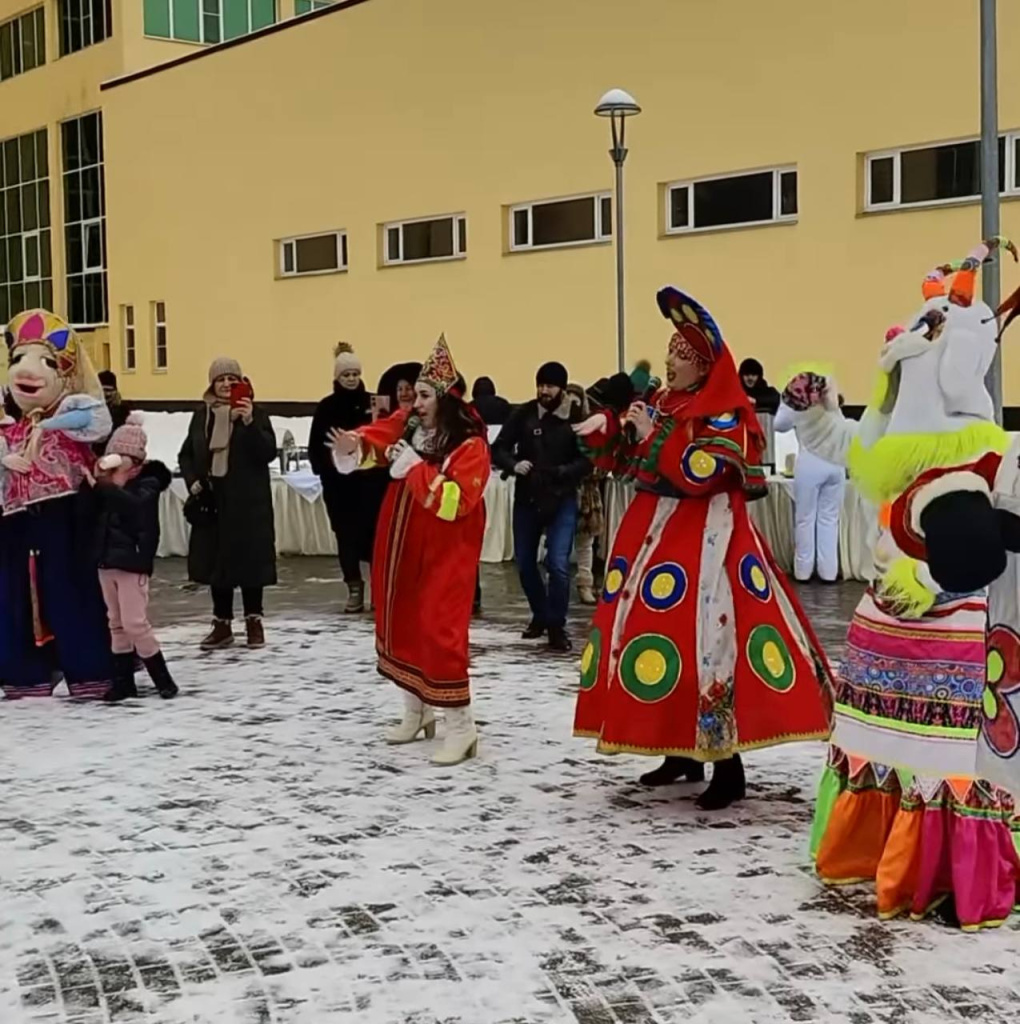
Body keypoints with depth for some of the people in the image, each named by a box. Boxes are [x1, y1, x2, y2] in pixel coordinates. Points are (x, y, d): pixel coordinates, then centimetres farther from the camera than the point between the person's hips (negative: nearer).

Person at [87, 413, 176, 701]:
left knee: (135, 624, -7)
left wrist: (102, 486, -31)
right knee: (116, 624, 11)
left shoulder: (148, 484, -10)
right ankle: (123, 681, 19)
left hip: (133, 562, -7)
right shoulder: (108, 485, 8)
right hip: (106, 561, 7)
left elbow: (132, 503, -29)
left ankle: (162, 678, 5)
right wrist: (96, 484, -8)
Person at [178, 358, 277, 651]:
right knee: (216, 561, 7)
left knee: (249, 559, 2)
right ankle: (222, 624, 16)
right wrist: (192, 482, -2)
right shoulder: (202, 414, 7)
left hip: (248, 501, -3)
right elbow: (186, 454, 15)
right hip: (212, 499, 3)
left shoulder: (254, 413, -3)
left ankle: (253, 621, 14)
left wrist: (249, 422, -26)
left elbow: (269, 452, -14)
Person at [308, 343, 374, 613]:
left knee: (372, 530, -6)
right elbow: (315, 444, 3)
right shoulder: (326, 407, 3)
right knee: (346, 533, 4)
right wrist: (322, 468, -9)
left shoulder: (372, 402, 1)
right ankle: (354, 588, 11)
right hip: (337, 480, 1)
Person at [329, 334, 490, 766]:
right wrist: (352, 447, -23)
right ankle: (416, 712, 31)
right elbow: (375, 438, 0)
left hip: (444, 554, -8)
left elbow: (453, 501, -26)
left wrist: (414, 466, -24)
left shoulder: (471, 447, -17)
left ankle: (461, 726, -2)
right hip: (400, 548, 8)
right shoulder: (408, 424, 4)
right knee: (400, 625, 15)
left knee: (440, 630, -12)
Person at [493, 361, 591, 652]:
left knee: (558, 563, -11)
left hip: (562, 499, -3)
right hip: (526, 497, 3)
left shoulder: (576, 417, -9)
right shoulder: (523, 414, -3)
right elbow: (498, 449, -2)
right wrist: (513, 465, -21)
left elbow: (588, 460, -11)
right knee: (524, 561, 12)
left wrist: (562, 472, -26)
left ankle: (556, 624, 5)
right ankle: (540, 614, 33)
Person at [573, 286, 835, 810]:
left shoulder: (726, 417, -12)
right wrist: (605, 430, 0)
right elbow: (626, 462, 18)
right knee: (662, 631, 9)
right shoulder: (661, 403, 12)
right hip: (653, 531, 8)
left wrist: (653, 434, -17)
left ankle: (727, 767, -5)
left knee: (704, 638, -12)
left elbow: (695, 474, -24)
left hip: (705, 539, -8)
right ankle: (681, 752, 21)